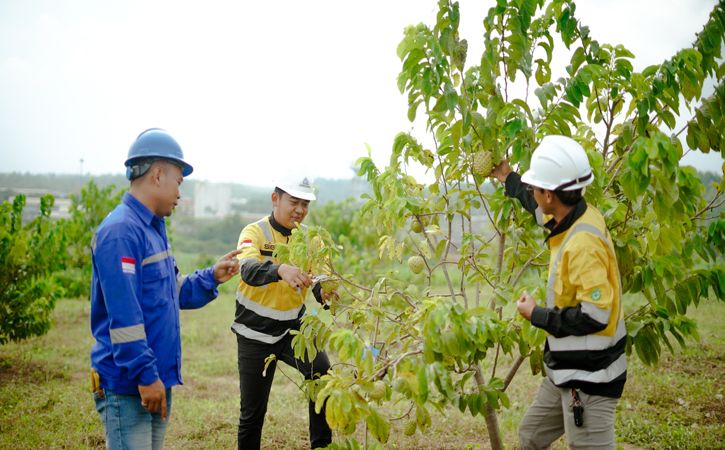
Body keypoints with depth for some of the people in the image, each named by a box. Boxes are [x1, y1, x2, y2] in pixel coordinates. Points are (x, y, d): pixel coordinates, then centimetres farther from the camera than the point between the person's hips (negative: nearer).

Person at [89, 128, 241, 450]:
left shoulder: (153, 228, 14)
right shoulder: (121, 230, -18)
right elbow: (123, 314, -23)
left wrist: (212, 277, 12)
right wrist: (145, 375, -22)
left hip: (157, 379, 10)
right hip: (127, 386, -10)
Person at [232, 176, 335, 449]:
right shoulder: (254, 232, -13)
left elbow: (319, 279, -10)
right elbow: (249, 270, -33)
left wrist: (326, 293, -34)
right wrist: (281, 270, -54)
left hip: (293, 327, 2)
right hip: (255, 333, -2)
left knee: (322, 373, -24)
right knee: (252, 412, 5)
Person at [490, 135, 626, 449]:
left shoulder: (584, 244, -27)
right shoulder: (576, 216, 1)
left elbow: (595, 316, -28)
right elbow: (543, 211, 26)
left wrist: (535, 315, -15)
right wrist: (508, 179, 34)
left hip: (589, 378, -10)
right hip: (568, 372, 10)